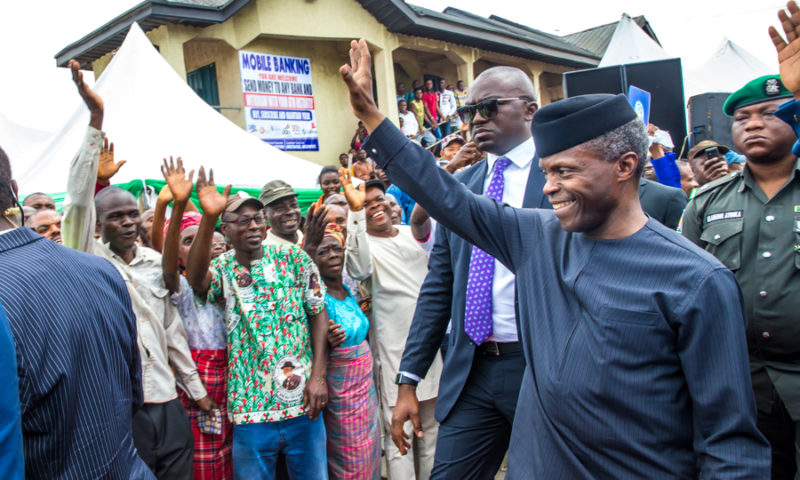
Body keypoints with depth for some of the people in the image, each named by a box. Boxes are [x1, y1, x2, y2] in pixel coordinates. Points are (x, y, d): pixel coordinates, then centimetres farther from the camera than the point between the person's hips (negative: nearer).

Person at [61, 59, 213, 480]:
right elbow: (78, 200, -18)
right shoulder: (89, 259, -3)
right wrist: (96, 121, -22)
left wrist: (196, 389, 16)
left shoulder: (156, 262, 9)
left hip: (167, 403, 4)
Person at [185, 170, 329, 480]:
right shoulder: (221, 269, 1)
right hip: (250, 407, 0)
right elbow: (196, 279, -24)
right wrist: (208, 218, -37)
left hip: (303, 402, 0)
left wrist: (318, 376, -7)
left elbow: (318, 314, 1)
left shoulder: (294, 257, 1)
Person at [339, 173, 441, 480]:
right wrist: (355, 210, -36)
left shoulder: (412, 234, 10)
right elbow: (358, 269, -30)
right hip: (394, 348, -6)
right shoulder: (363, 243, -6)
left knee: (432, 425, 17)